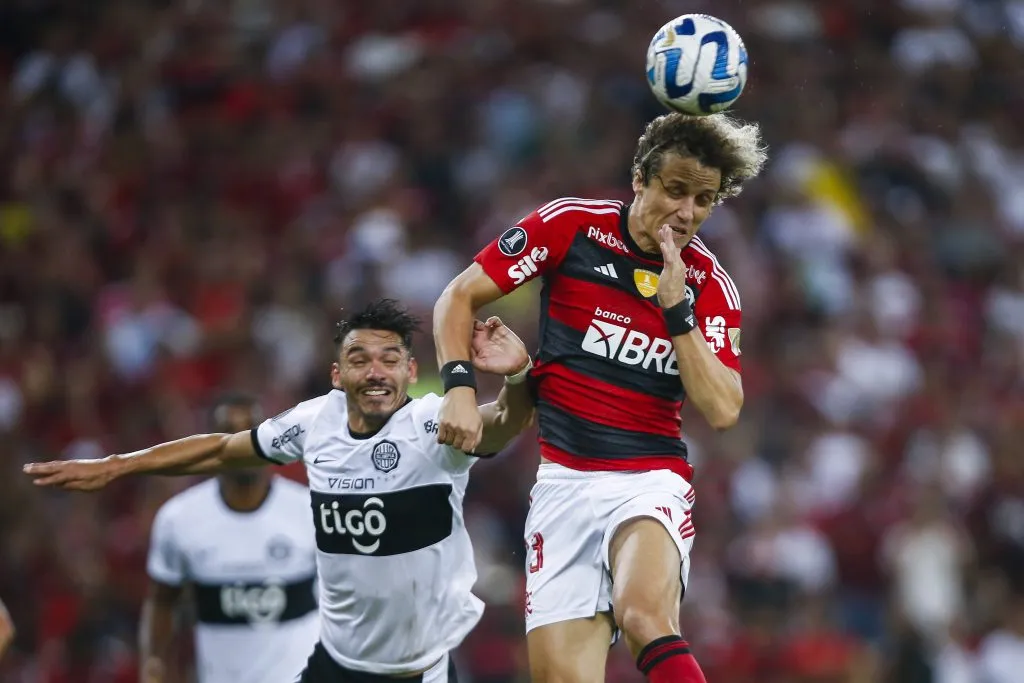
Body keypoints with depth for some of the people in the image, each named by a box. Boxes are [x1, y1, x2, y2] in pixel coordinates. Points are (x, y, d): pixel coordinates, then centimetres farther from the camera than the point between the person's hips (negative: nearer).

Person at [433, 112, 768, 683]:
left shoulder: (710, 285, 3)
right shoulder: (571, 225, 0)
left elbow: (722, 410, -7)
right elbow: (459, 298, 4)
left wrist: (676, 307, -13)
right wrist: (459, 388, -11)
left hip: (651, 481, -1)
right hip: (564, 481, 1)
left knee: (646, 615, -33)